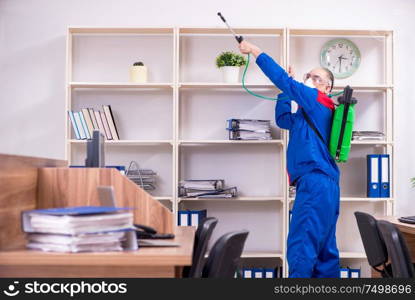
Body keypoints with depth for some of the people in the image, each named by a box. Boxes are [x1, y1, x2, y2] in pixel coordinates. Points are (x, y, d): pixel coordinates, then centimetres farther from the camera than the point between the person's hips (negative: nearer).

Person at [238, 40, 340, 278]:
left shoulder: (318, 100, -1)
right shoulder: (310, 111, 24)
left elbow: (281, 78, -6)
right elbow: (283, 119, 36)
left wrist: (255, 51, 2)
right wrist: (287, 89, 29)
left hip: (315, 180, -10)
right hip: (323, 183, 10)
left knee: (301, 245, -15)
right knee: (324, 248, 11)